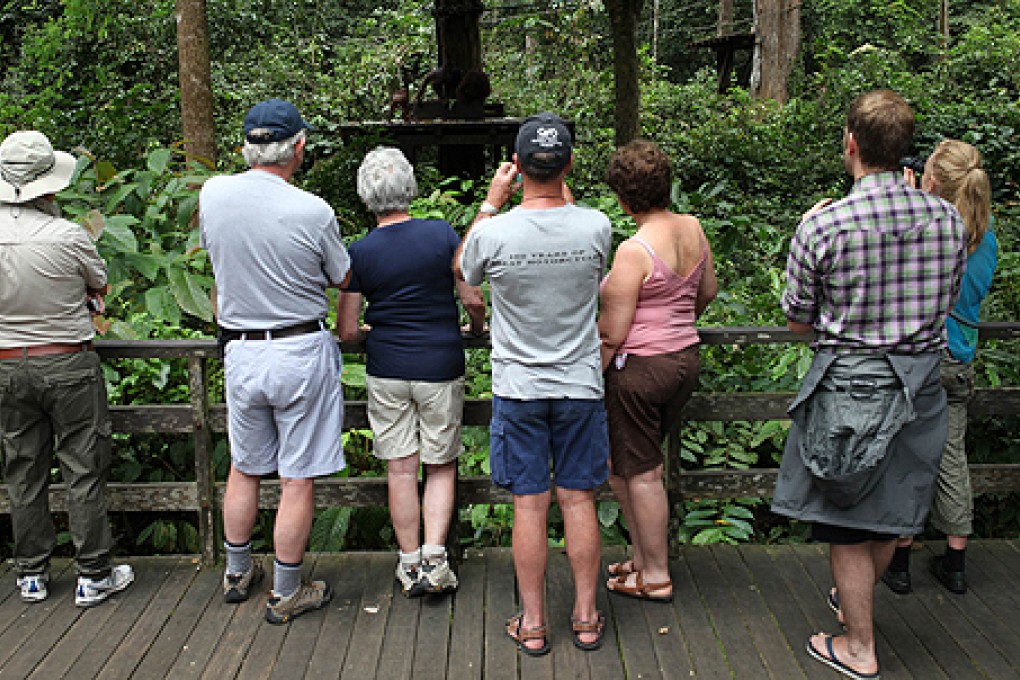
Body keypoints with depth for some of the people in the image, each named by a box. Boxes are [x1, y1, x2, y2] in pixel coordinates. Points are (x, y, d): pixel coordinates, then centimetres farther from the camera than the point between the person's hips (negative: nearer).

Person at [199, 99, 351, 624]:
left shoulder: (212, 194, -4)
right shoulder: (312, 212, -16)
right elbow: (345, 279, -1)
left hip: (239, 353, 4)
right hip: (302, 354, -4)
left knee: (244, 468, 21)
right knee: (298, 479, 7)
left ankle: (237, 572, 37)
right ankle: (286, 593, 19)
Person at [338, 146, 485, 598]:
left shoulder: (360, 252, -4)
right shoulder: (443, 234, -7)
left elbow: (347, 330, -2)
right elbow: (473, 299, -4)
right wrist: (478, 329, 17)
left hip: (386, 371, 1)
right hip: (440, 367, 0)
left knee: (401, 469, 9)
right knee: (441, 466, 12)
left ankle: (410, 562, 18)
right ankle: (434, 559, 4)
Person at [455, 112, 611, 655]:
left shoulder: (493, 233, -15)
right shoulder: (596, 227, -10)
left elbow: (462, 269, 8)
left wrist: (491, 202, 9)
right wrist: (564, 193, 22)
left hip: (518, 387, -1)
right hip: (580, 385, 2)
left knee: (529, 504, 6)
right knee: (578, 499, 10)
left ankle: (532, 623, 18)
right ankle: (586, 617, 22)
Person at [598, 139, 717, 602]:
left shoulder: (634, 250, -21)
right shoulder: (693, 229, 2)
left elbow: (611, 333, -19)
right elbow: (708, 291, 18)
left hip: (641, 368, -8)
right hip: (686, 358, 8)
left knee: (641, 473, 7)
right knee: (621, 462, 21)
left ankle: (656, 578, 20)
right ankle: (643, 557, 31)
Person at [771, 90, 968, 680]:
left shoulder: (822, 227, -18)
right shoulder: (949, 219, -4)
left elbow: (799, 322, -7)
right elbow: (946, 304, 9)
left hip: (849, 385, -5)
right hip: (920, 384, 5)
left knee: (848, 525, 10)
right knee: (891, 512, 23)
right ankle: (856, 600, 46)